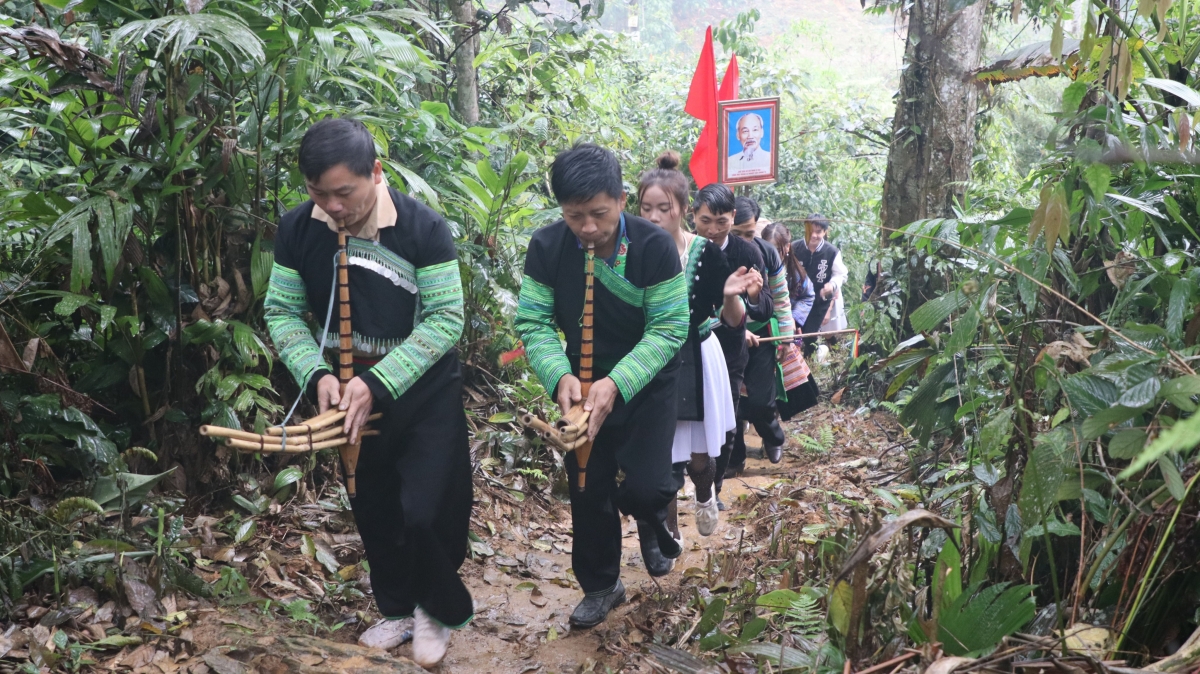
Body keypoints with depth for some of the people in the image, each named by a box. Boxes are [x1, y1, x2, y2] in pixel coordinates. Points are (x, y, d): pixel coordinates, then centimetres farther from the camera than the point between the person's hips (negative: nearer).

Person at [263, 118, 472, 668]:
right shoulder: (297, 230, -9)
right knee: (374, 512, 15)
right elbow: (282, 312, -2)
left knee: (425, 513, -6)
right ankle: (396, 606, 39)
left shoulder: (422, 226, -20)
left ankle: (437, 609, 23)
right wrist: (317, 375, -19)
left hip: (425, 393, -3)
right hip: (348, 394, 4)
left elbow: (445, 318, -20)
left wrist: (377, 384, -26)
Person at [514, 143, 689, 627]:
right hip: (583, 384, 3)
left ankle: (650, 520, 23)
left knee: (645, 487, -16)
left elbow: (668, 327, -22)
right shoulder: (546, 248, -14)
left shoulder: (654, 246, -21)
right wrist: (560, 376, -31)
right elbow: (532, 322, -13)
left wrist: (616, 384, -34)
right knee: (588, 492, 11)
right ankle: (600, 586, 35)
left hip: (648, 383, -2)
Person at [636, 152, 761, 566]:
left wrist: (731, 297, -28)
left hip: (696, 361, -1)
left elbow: (732, 322, -8)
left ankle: (705, 495, 43)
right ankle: (668, 535, 28)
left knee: (699, 456, 5)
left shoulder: (707, 253, -11)